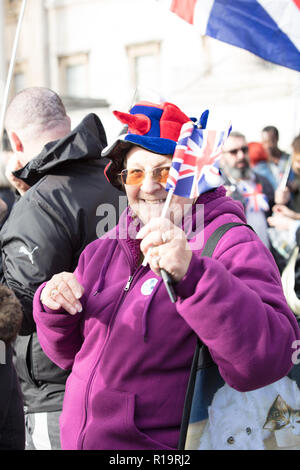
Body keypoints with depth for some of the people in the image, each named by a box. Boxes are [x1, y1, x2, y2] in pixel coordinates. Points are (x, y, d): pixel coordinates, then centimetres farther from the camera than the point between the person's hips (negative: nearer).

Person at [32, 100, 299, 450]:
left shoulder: (233, 246, -15)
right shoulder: (105, 250, 4)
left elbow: (266, 362, -29)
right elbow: (69, 353, 11)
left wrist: (193, 274, -39)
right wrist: (55, 308, -9)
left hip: (168, 445, -5)